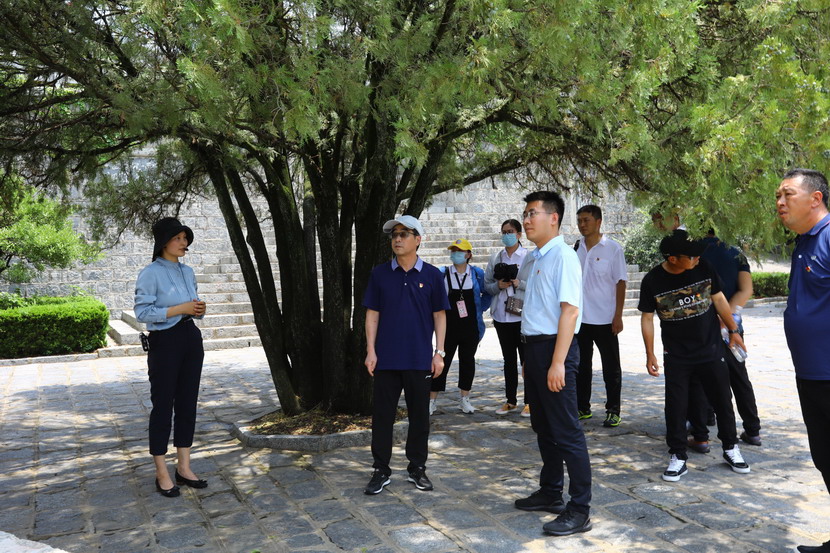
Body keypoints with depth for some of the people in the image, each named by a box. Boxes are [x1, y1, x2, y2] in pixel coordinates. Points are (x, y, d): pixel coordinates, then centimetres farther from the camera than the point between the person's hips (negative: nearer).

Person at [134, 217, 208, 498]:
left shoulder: (188, 271, 10)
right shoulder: (150, 273, -11)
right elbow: (142, 312, -16)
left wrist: (199, 309, -4)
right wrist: (180, 309, -20)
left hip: (191, 340, 7)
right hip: (165, 342, -7)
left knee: (187, 403, 10)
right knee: (163, 405, 1)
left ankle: (184, 468, 20)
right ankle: (162, 474, 11)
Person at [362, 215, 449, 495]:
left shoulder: (432, 275, 1)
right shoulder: (380, 273, 2)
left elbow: (439, 315, 4)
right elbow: (372, 314, 3)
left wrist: (439, 353, -1)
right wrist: (371, 351, -4)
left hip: (420, 360, 0)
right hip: (386, 358, 0)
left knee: (419, 416, 9)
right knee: (382, 415, 6)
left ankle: (417, 468, 24)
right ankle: (381, 470, 17)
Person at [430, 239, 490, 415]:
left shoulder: (477, 274, 2)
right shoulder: (442, 274, 0)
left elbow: (488, 293, 15)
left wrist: (480, 309, 5)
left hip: (471, 326, 2)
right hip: (449, 326, -2)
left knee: (467, 360, 9)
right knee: (442, 361, -1)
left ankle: (464, 400, 21)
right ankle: (431, 401, 6)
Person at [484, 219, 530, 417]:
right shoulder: (495, 258, 10)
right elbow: (487, 285, 11)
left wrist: (519, 283, -19)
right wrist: (498, 285, -9)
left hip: (523, 315, -4)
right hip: (502, 315, 4)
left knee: (526, 358, 0)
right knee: (508, 359, 12)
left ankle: (530, 401, 10)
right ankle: (511, 400, 21)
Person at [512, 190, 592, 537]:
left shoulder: (562, 256, -14)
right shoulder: (537, 258, 13)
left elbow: (569, 310, -21)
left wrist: (557, 362, -24)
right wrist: (530, 357, 18)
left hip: (554, 347, -9)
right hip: (534, 348, 10)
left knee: (566, 432, -2)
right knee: (543, 428, 19)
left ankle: (579, 510, 8)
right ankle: (550, 493, 34)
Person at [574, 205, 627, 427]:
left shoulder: (613, 249, -6)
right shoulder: (575, 249, 6)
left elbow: (620, 283, -6)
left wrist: (618, 316, -12)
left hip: (605, 319, -4)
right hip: (579, 318, 5)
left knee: (611, 367, 5)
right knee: (581, 365, 12)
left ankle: (613, 411, 14)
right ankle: (582, 407, 23)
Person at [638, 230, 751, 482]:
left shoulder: (703, 268, -8)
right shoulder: (652, 281, -12)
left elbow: (719, 299, 5)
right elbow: (647, 318, -4)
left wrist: (733, 331, 9)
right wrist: (650, 354, -4)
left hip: (711, 350, 2)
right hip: (676, 355, -2)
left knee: (722, 400, 12)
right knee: (676, 406, 1)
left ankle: (731, 448, 30)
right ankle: (678, 457, 13)